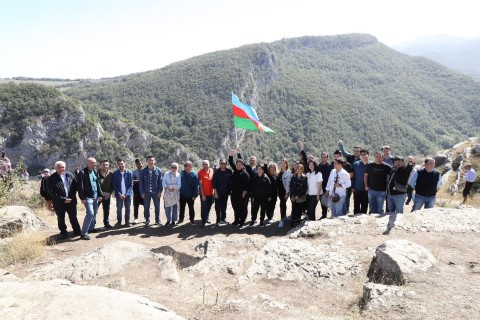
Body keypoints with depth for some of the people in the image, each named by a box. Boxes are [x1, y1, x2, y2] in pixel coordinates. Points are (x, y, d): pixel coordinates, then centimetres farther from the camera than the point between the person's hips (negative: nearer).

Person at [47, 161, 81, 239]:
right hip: (59, 203, -2)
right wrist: (63, 199, -16)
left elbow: (75, 186, 7)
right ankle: (64, 233, 23)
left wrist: (71, 197, -6)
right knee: (61, 219, 9)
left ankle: (77, 231, 22)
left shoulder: (70, 175, 3)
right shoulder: (51, 179, -8)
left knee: (73, 217, 11)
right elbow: (51, 192, -12)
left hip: (71, 200, 2)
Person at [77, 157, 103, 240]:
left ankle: (91, 228, 33)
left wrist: (100, 195, 12)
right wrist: (82, 198, -17)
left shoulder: (95, 171, 9)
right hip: (88, 197, -8)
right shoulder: (82, 172, -13)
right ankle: (84, 233, -8)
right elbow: (80, 186, -15)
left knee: (94, 213, 15)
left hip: (95, 196, 8)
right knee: (90, 213, -15)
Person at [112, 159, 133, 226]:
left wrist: (126, 194, -11)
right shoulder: (115, 173, -1)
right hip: (119, 195, 0)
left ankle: (127, 221, 20)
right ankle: (119, 221, 18)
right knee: (119, 209, 3)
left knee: (128, 208, 7)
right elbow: (114, 185, -1)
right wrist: (119, 194, -10)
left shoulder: (129, 173, -2)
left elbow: (131, 185, -2)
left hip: (128, 194, 0)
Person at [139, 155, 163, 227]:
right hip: (146, 192, 0)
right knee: (146, 207, 6)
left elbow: (160, 181, 1)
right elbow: (141, 182, 1)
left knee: (157, 206, 9)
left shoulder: (158, 170, -1)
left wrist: (160, 191, -4)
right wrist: (142, 192, -4)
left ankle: (157, 220, 24)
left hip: (156, 192, 0)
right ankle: (147, 221, 19)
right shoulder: (143, 171, -1)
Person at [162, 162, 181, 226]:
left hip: (175, 193, -1)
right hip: (167, 193, 1)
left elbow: (179, 185, -7)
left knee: (175, 207, 5)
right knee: (167, 207, 7)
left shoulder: (178, 175, -2)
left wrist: (173, 187, -20)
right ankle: (168, 220, 22)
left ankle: (173, 221, 17)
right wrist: (168, 187, -18)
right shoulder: (167, 174, 4)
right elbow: (164, 183, -2)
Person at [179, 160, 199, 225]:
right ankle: (181, 219, 30)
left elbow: (196, 186, -14)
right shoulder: (182, 173, -4)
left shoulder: (194, 174, -15)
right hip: (182, 194, 3)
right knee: (181, 207, 16)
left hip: (190, 195, -3)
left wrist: (195, 195, -16)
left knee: (191, 208, 12)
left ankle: (192, 219, 25)